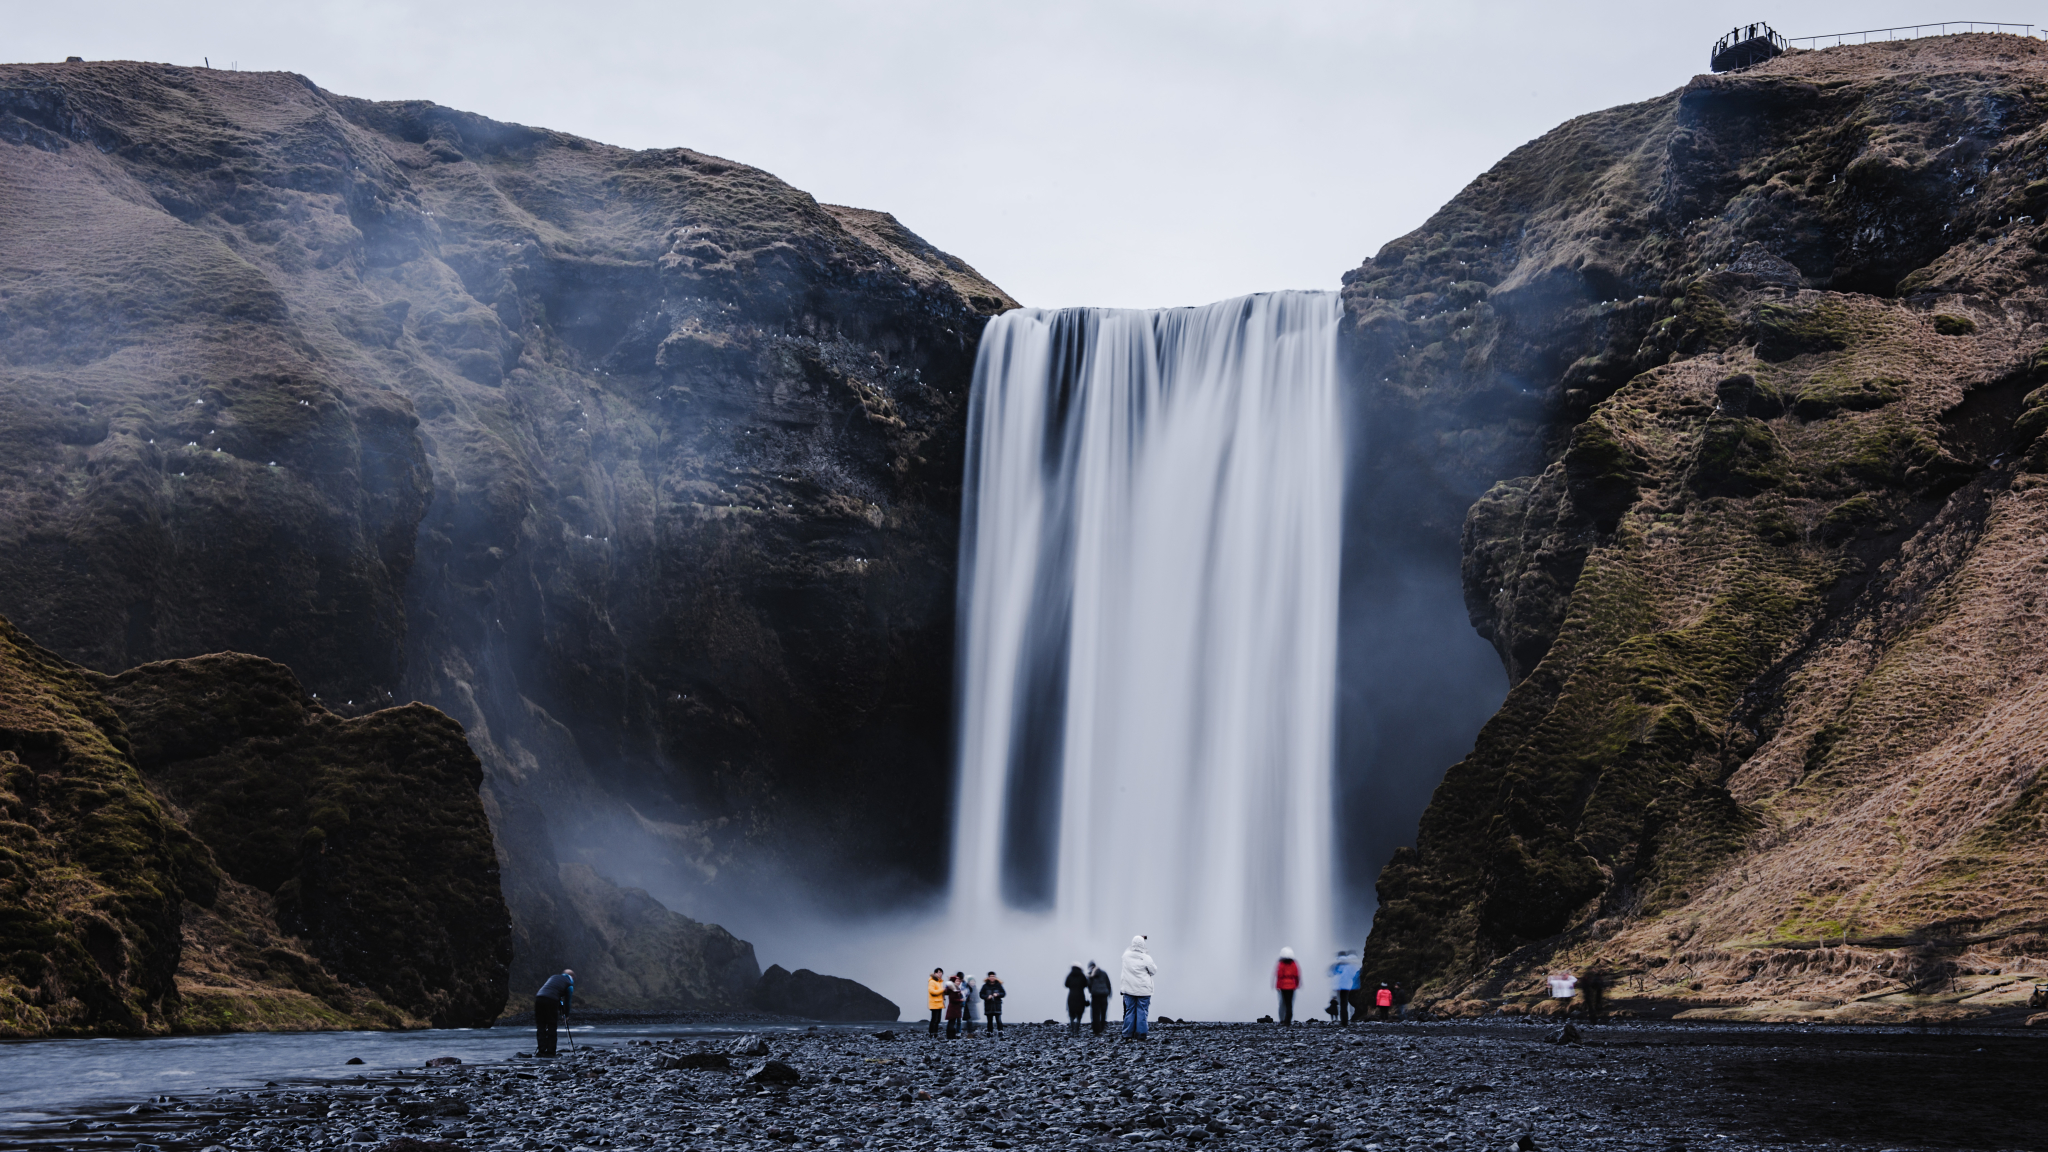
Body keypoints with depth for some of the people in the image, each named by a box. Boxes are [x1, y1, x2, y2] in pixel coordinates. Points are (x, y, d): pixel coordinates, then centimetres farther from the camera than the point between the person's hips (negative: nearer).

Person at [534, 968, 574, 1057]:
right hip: (551, 1001, -4)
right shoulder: (569, 984, 14)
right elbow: (567, 1001, 16)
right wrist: (566, 1014, 30)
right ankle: (550, 1051, 2)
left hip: (539, 997, 4)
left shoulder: (554, 977, 29)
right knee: (551, 1027, 5)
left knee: (540, 1026, 9)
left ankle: (541, 1050, 2)